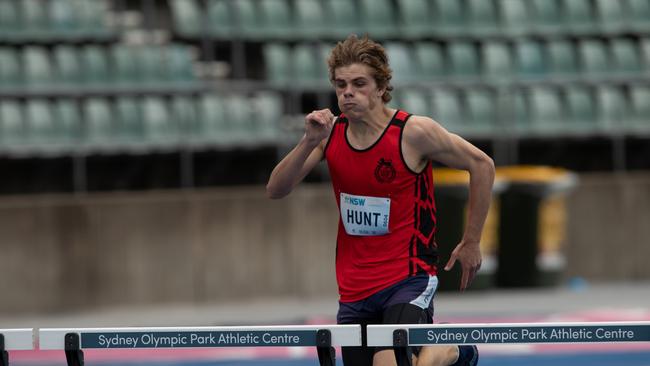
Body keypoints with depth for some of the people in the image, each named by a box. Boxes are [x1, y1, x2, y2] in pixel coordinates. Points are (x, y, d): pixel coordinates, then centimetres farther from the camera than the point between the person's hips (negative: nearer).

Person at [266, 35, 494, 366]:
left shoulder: (414, 132, -13)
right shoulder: (330, 132, 0)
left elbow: (481, 165, -2)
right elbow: (275, 190, -4)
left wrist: (470, 244, 1)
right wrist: (309, 142, -20)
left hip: (408, 279, -6)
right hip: (354, 287, 6)